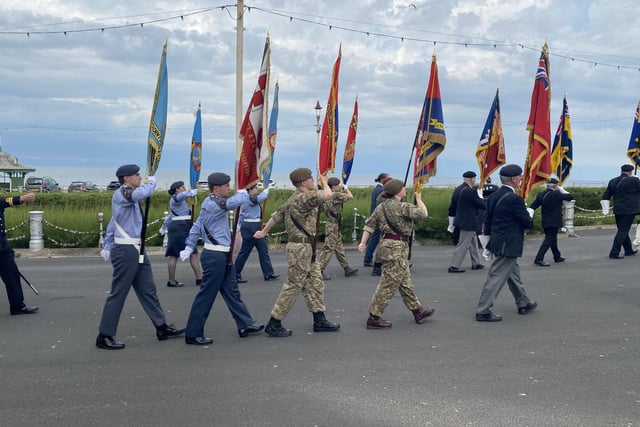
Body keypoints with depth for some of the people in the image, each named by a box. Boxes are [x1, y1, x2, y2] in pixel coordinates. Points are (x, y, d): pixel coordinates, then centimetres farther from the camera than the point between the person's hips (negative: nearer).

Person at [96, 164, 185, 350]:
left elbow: (112, 224, 21)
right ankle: (104, 336, 6)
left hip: (136, 250, 10)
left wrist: (107, 247, 21)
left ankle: (162, 327, 20)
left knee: (148, 290, 13)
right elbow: (142, 193, -34)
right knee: (118, 293, -3)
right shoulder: (121, 193, -13)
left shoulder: (130, 196, 16)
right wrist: (152, 182, -13)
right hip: (125, 251, -10)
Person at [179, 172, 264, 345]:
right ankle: (193, 334, 6)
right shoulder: (212, 204, -17)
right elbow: (236, 201, -23)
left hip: (222, 256, 10)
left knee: (232, 291, 15)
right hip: (215, 256, -10)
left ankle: (245, 325, 23)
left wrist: (189, 248, 14)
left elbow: (196, 227, 15)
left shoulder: (211, 204, 14)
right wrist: (243, 192, -1)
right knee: (207, 295, -3)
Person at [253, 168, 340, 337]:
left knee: (315, 283, 13)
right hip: (301, 248, -10)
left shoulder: (294, 199, 14)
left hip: (307, 249, 10)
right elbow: (327, 195, -26)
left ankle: (319, 321, 20)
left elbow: (277, 214, 20)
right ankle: (274, 324, 3)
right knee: (293, 286, -4)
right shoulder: (303, 197, -17)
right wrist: (324, 182, -5)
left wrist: (263, 231, 27)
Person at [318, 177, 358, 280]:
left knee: (339, 248, 16)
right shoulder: (336, 195, -18)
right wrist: (346, 189, 6)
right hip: (333, 226, -10)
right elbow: (350, 196, -12)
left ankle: (347, 268, 26)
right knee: (328, 249, -7)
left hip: (332, 225, 10)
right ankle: (319, 271, -6)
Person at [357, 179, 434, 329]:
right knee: (389, 283, -4)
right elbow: (423, 213, -10)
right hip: (396, 247, -10)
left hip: (387, 244, 10)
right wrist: (418, 198, 5)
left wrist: (363, 242, 5)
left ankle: (418, 311, 30)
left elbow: (370, 224, 7)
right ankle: (374, 318, 0)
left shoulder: (382, 206, 10)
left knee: (405, 282, 18)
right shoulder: (402, 207, -15)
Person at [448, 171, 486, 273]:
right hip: (468, 222, -10)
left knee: (473, 242, 21)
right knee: (463, 245, -3)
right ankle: (454, 266, 0)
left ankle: (476, 263, 29)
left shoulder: (458, 189, 8)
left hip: (461, 220, 10)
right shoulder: (470, 191, -21)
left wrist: (454, 217, 21)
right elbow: (481, 204, -15)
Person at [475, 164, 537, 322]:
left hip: (497, 242, 9)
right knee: (497, 277, -3)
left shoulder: (494, 196, 6)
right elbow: (528, 223, -15)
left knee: (513, 274, 22)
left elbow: (488, 221, 12)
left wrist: (488, 243, 19)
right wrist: (529, 218, 9)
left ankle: (523, 303, 37)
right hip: (508, 245, -9)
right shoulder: (514, 198, -20)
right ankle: (483, 311, 2)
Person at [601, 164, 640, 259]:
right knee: (623, 231, -5)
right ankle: (614, 253, -10)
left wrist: (605, 210, 15)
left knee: (623, 230, 17)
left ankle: (628, 250, 30)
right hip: (629, 210, -6)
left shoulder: (612, 182, 8)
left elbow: (605, 197, 10)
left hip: (617, 210, 6)